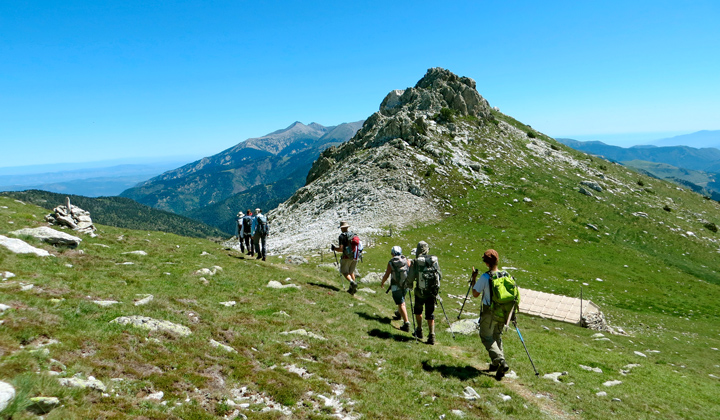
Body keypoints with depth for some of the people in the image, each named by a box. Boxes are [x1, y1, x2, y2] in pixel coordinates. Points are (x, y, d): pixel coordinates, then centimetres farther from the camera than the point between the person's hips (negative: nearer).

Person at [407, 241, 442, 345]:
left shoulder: (415, 262, -11)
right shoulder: (434, 261, -1)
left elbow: (410, 279, -11)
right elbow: (440, 276, 7)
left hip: (420, 292, -2)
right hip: (433, 292, 2)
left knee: (418, 310, 22)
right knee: (430, 314, 10)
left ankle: (419, 331, 30)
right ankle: (431, 336, 4)